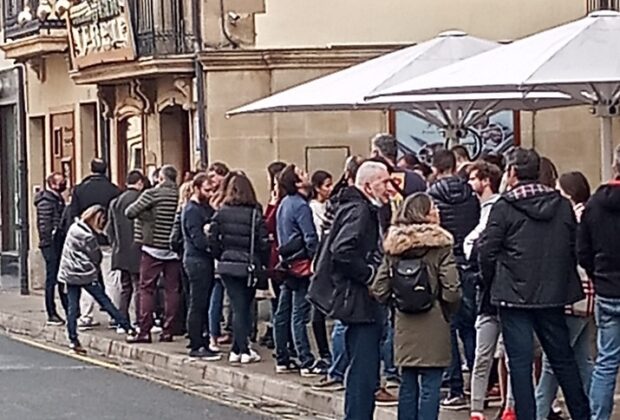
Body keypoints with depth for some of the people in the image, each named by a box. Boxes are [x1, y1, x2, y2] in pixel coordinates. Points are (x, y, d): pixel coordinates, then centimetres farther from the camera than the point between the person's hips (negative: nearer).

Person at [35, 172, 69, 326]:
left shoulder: (58, 198, 16)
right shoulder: (46, 201, -12)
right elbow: (44, 225, -17)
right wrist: (50, 243, -19)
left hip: (59, 244, 9)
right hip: (51, 245, -9)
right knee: (52, 280, -3)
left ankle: (69, 311, 18)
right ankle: (51, 315, 1)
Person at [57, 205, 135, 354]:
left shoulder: (74, 228, 4)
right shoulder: (87, 236, -17)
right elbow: (95, 257, -6)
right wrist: (95, 270, 12)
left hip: (69, 274, 7)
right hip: (85, 275, -7)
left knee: (72, 307, 5)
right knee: (105, 302, -2)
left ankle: (73, 340, 4)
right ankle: (129, 329, 2)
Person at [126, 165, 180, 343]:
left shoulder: (152, 194, -9)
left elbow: (130, 212, -8)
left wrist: (146, 214, 8)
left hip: (154, 247, -3)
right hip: (175, 249, 3)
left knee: (146, 289, 3)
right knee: (172, 290, 8)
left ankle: (144, 331, -1)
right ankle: (168, 331, 8)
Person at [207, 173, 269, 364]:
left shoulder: (221, 212, -2)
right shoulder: (255, 213, -9)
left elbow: (212, 239, -3)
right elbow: (263, 242, -10)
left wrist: (221, 256, 11)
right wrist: (264, 263, 3)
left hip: (227, 266, 2)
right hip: (249, 267, -2)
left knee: (238, 307, 7)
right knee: (244, 307, 10)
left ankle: (239, 349, 4)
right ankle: (243, 351, 8)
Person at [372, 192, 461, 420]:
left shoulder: (393, 247, 3)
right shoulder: (439, 246, -10)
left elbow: (379, 289, 1)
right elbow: (451, 290, -14)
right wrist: (449, 310, 5)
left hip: (404, 324, 5)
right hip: (433, 323, -5)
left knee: (408, 384, 12)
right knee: (430, 386, -1)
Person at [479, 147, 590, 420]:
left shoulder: (504, 207, -9)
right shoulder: (562, 205, 4)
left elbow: (487, 251, -10)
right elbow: (575, 248, 7)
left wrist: (493, 281, 7)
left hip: (514, 295, -4)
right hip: (553, 295, 4)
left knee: (520, 361, 0)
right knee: (563, 357, 14)